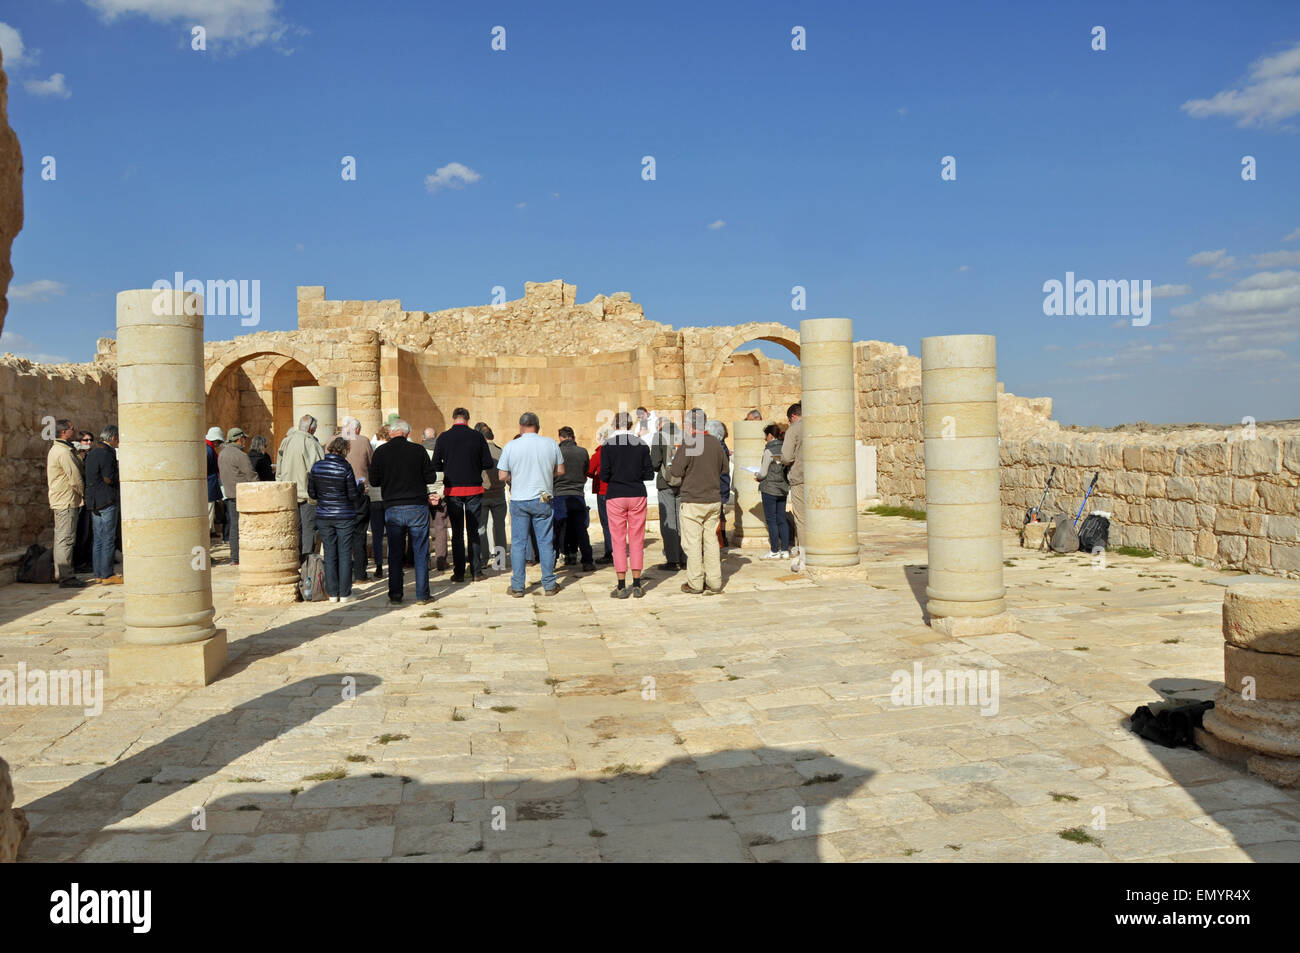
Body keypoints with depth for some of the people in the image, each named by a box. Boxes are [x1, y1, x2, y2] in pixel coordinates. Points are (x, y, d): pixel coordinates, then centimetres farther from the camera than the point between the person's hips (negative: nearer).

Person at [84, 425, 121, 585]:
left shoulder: (92, 453, 16)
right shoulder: (106, 454, -14)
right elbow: (109, 479, -17)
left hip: (94, 502, 9)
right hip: (107, 501, -9)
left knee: (99, 539, 12)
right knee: (108, 540, -5)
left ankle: (99, 575, 16)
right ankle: (107, 575, -4)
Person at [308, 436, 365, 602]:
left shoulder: (316, 466, -1)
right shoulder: (345, 467, -12)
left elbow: (311, 493, 5)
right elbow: (353, 494, -10)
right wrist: (362, 495, 11)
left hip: (323, 516, 3)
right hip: (344, 516, -3)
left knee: (330, 555, 9)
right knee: (345, 554, 4)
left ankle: (333, 593, 11)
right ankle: (344, 594, 6)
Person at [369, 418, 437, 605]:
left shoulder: (381, 451, -2)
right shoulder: (418, 450, -4)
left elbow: (374, 480, 1)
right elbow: (431, 477, 0)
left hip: (392, 509, 1)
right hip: (417, 507, -1)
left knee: (394, 553, 10)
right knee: (421, 552, 5)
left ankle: (395, 594, 12)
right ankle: (422, 595, 6)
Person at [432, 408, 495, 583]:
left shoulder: (443, 437, -3)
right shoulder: (478, 436, -4)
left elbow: (435, 465, -3)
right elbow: (488, 463, -3)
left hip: (452, 490, 0)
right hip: (474, 489, 0)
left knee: (457, 532, 7)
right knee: (474, 532, 8)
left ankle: (458, 573, 7)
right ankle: (476, 572, 8)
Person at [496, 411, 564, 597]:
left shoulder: (510, 446, -5)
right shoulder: (551, 444, -2)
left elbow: (503, 476, -4)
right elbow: (560, 471, 4)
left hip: (519, 500, 0)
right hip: (543, 500, 1)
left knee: (518, 543, 6)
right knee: (546, 542, 8)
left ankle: (517, 587, 9)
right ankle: (549, 585, 11)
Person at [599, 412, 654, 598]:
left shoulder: (607, 445, -5)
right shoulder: (641, 444, 1)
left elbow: (604, 476, -8)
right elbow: (649, 474, 2)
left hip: (615, 496, -2)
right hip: (637, 494, 2)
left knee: (618, 541, 3)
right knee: (637, 540, 7)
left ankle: (622, 587, 4)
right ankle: (637, 586, 8)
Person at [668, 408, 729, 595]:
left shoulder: (688, 445, -13)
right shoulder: (716, 443, 5)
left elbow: (674, 478, -12)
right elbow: (724, 470, 16)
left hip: (692, 502, -6)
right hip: (713, 500, 6)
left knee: (692, 543, 2)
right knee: (711, 541, 12)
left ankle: (695, 583, 6)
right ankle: (714, 582, 15)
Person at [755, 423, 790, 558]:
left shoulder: (769, 451, -14)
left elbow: (763, 473, -13)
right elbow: (787, 469, 9)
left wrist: (757, 476, 9)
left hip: (769, 489, -6)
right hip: (783, 489, 6)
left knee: (771, 520, 0)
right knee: (781, 519, 11)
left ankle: (775, 551, 3)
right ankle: (785, 550, 11)